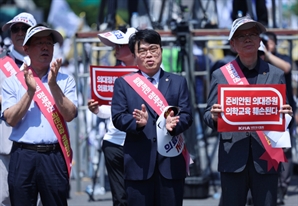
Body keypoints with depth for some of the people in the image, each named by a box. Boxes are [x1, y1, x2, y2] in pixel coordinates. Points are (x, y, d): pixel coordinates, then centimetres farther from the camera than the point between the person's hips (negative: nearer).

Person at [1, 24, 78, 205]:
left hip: (54, 156, 0)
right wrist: (30, 91, -13)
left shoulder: (65, 81, 9)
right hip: (23, 156, 0)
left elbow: (69, 115, -4)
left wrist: (53, 85, -14)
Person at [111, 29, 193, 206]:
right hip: (138, 163, -1)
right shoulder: (123, 83, 10)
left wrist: (174, 124, -19)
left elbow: (187, 115, 4)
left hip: (171, 161, 1)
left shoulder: (178, 82, 14)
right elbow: (118, 117, -1)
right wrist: (137, 122, -22)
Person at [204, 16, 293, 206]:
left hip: (266, 158, 0)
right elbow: (209, 115, 8)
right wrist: (214, 117, -15)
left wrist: (287, 114, -11)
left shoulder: (276, 74, 10)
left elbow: (284, 115, 13)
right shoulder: (220, 75, 8)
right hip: (233, 158, 0)